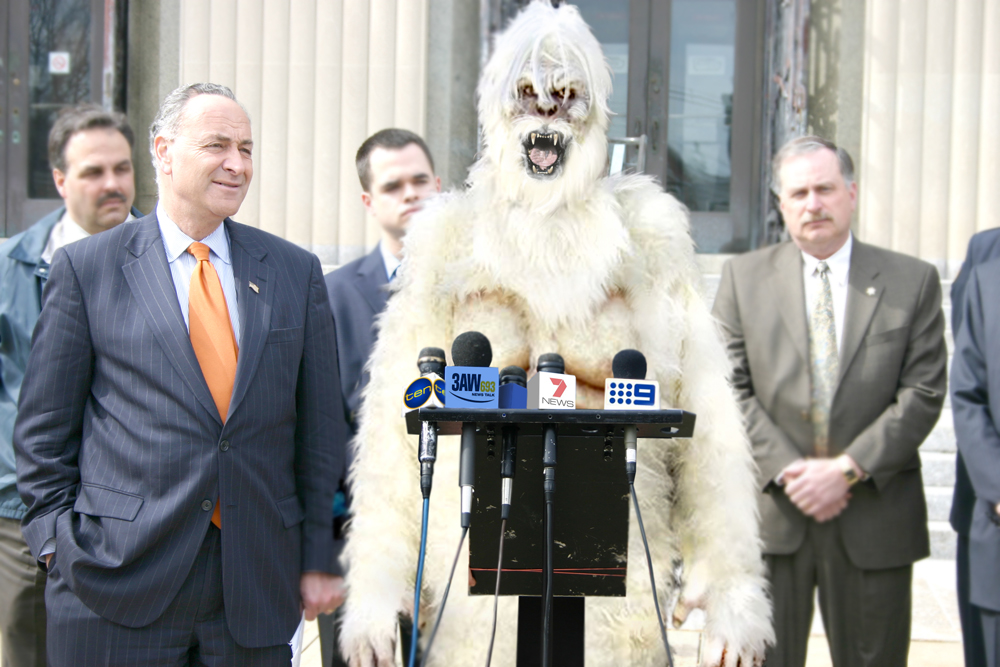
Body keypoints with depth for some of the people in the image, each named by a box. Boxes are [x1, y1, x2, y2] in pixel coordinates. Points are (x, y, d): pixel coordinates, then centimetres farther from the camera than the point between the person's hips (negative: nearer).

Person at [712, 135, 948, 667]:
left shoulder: (912, 281, 4)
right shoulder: (743, 277, 6)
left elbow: (923, 393, -2)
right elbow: (731, 388, 0)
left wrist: (847, 469, -12)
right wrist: (786, 470, -11)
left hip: (874, 517, 0)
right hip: (769, 513, 0)